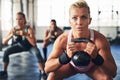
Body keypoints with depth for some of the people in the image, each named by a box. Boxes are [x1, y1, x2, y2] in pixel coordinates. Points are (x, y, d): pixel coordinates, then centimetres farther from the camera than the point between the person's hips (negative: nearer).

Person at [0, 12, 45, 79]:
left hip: (30, 46, -4)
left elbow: (34, 43, -41)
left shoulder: (29, 29, -32)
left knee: (37, 53, -35)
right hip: (20, 46, 4)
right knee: (6, 52, -15)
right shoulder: (13, 29, -21)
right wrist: (11, 35, -40)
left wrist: (26, 35, -53)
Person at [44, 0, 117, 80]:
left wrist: (96, 57, -51)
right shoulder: (62, 40, -31)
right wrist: (66, 56, -48)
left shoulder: (100, 39, -34)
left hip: (92, 67, 0)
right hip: (71, 65, 1)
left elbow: (113, 72, -32)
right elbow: (47, 68, -31)